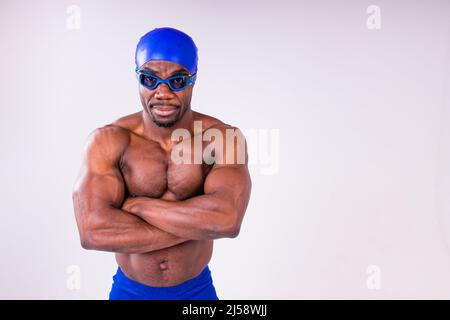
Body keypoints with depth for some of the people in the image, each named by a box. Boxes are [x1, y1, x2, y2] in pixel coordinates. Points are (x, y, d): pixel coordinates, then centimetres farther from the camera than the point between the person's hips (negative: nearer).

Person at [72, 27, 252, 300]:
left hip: (197, 289, 0)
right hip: (129, 290, 0)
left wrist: (135, 204, -22)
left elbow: (227, 219, -30)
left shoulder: (223, 137, -15)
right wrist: (196, 224, -25)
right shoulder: (108, 141, -14)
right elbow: (93, 232, -25)